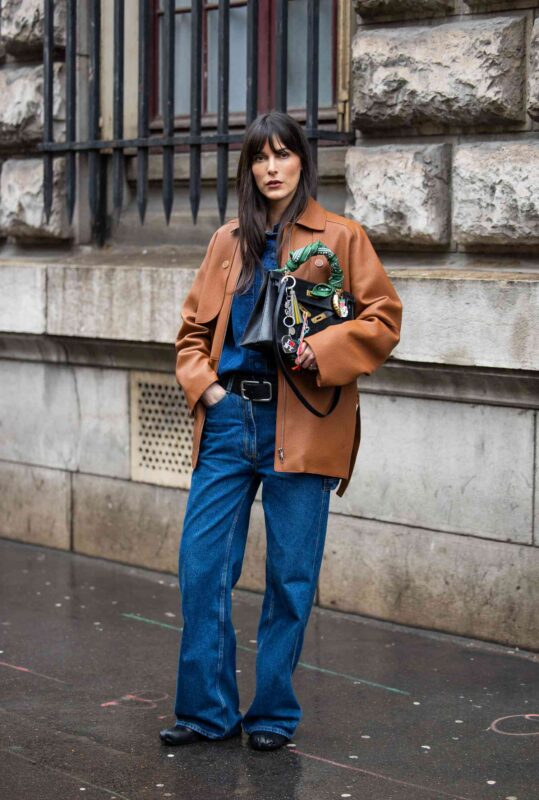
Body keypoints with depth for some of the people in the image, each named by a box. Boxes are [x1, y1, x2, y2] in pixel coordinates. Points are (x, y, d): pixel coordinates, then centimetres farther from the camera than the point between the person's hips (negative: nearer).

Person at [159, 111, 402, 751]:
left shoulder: (339, 237, 2)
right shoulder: (229, 241, 14)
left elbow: (382, 317, -1)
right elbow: (194, 325, 18)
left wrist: (321, 350, -15)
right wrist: (202, 383, 2)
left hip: (301, 426, -4)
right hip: (229, 416, 4)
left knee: (290, 575, 2)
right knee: (201, 565, 1)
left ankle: (273, 714, 16)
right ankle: (207, 710, 13)